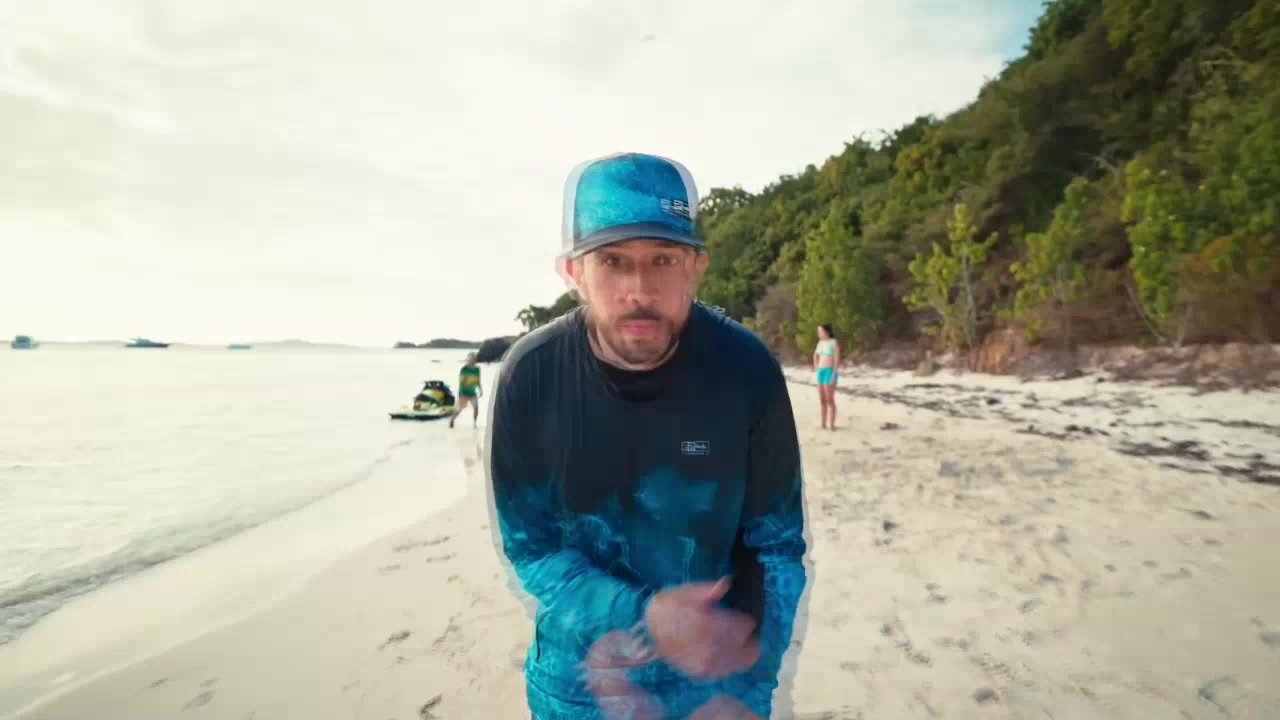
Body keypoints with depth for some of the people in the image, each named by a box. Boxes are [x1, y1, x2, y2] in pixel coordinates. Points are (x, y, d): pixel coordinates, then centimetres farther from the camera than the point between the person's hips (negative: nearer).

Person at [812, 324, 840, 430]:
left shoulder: (834, 342, -9)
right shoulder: (820, 342, 11)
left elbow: (837, 360, -14)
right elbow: (815, 355, 30)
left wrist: (834, 375, -19)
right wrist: (816, 366, 18)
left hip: (830, 372, -7)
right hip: (821, 372, 7)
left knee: (830, 400, -6)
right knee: (822, 400, 8)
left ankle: (832, 425, -1)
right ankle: (823, 424, 14)